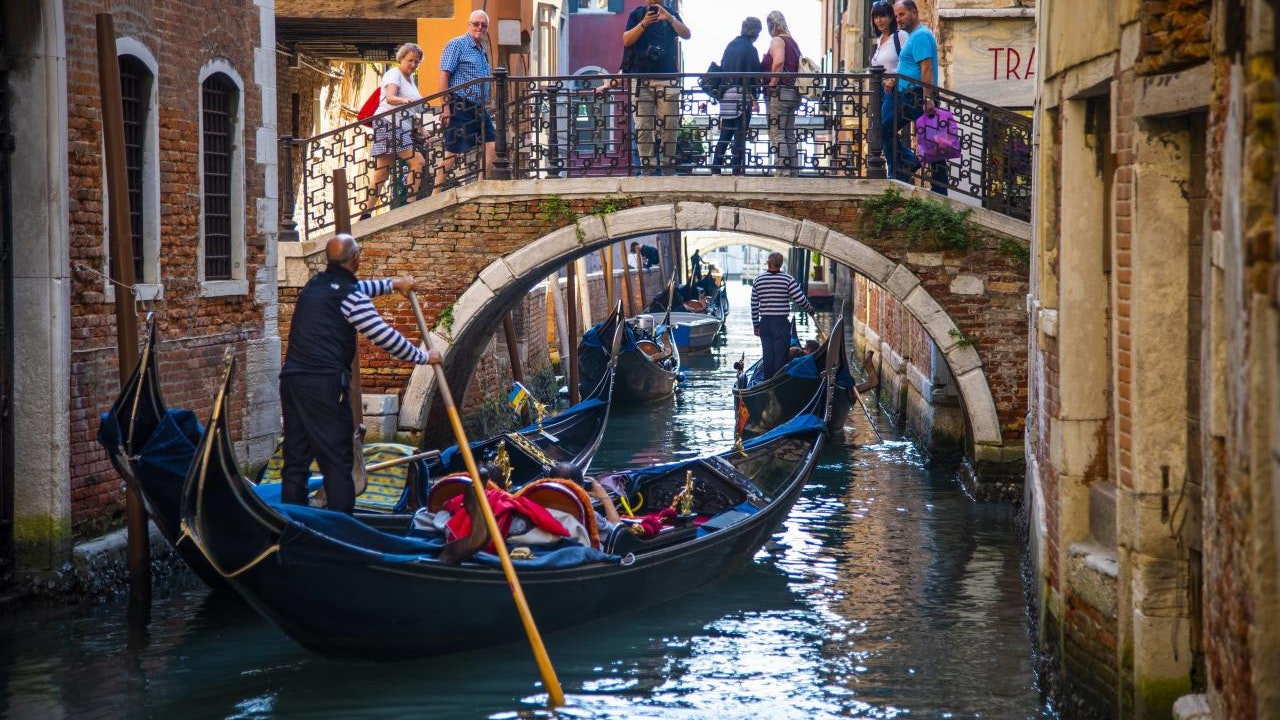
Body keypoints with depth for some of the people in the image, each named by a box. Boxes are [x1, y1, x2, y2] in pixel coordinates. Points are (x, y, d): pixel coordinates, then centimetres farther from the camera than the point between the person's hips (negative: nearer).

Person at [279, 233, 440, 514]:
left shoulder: (314, 283, 17)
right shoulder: (350, 296, -7)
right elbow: (385, 338, -6)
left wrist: (391, 284, 39)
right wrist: (423, 357, 6)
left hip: (292, 379, 8)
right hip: (324, 383, -7)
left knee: (296, 459, 10)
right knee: (337, 461, -4)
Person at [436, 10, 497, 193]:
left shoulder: (481, 51, 20)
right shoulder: (457, 44, -6)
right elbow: (444, 74, -13)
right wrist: (446, 106, -19)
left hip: (479, 109, 8)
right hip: (460, 107, -8)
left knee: (492, 145, 0)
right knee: (452, 151, -8)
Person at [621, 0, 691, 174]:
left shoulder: (672, 15, 13)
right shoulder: (637, 14, 12)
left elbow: (686, 35, -3)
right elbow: (627, 40, 1)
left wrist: (669, 18, -17)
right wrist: (644, 23, -12)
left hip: (667, 77, 0)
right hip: (641, 77, 0)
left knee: (670, 124, -4)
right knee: (643, 125, -5)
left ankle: (667, 164, 0)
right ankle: (647, 166, -4)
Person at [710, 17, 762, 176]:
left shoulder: (731, 45, 12)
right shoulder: (750, 49, -8)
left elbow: (722, 67, 14)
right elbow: (754, 74, -11)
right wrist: (754, 96, -5)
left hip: (726, 94, 7)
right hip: (742, 95, -7)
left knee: (725, 135, 10)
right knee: (740, 136, -3)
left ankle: (715, 169, 7)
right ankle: (737, 171, -4)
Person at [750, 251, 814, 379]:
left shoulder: (758, 280, 3)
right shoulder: (788, 280, -9)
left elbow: (754, 305, 6)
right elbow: (800, 299, -10)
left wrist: (756, 325, 14)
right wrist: (810, 309, 11)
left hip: (764, 324, 4)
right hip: (781, 324, -4)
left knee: (767, 357, 10)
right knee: (780, 358, 1)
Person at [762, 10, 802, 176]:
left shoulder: (777, 40, -6)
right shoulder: (792, 41, 19)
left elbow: (778, 61, -25)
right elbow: (800, 66, 18)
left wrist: (772, 84, -19)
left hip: (779, 92, -9)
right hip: (793, 93, 9)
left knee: (777, 134, -9)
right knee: (789, 135, 12)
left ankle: (782, 172, -16)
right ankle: (794, 172, 11)